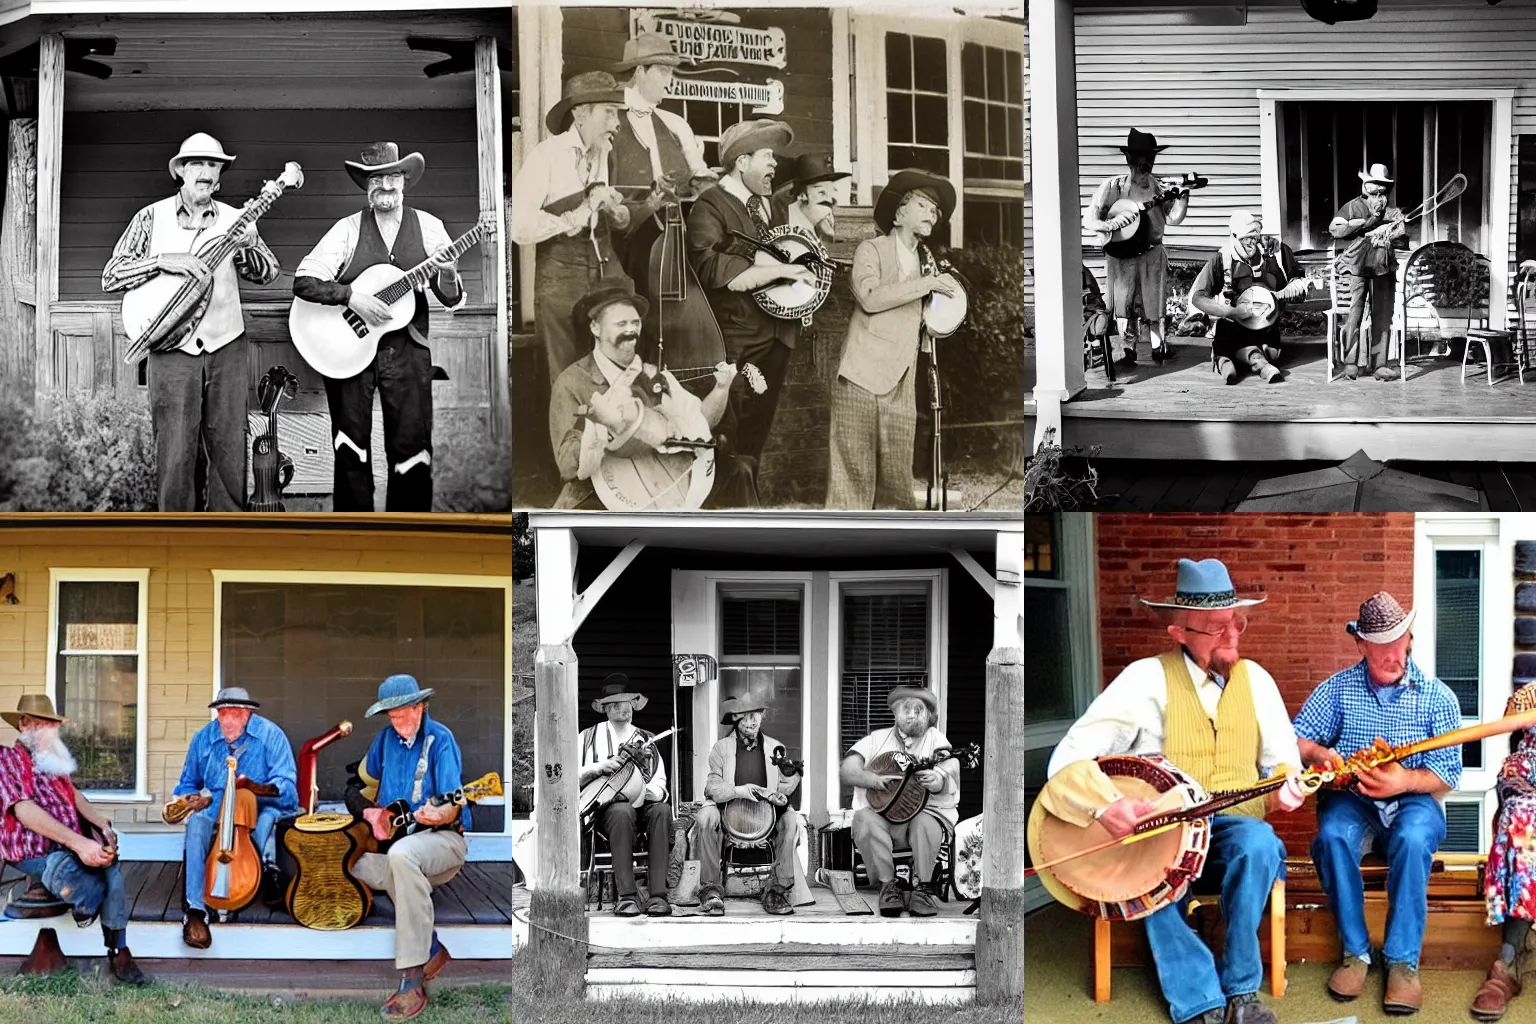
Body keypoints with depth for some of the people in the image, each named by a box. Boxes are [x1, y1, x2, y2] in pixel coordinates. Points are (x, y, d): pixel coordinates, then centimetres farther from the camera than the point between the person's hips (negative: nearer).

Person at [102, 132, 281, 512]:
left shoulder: (235, 220, 8)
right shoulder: (152, 218, 2)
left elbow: (269, 272, 5)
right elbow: (110, 277, -2)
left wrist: (243, 250, -16)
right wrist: (163, 261, -16)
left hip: (225, 350, 2)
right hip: (172, 351, -2)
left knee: (230, 452, 4)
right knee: (175, 458, -2)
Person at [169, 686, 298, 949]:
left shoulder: (270, 735, -7)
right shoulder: (204, 738, 5)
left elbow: (286, 786, -15)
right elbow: (189, 783, 21)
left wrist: (257, 788, -34)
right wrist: (180, 798, -3)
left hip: (262, 812, -3)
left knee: (270, 816, -39)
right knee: (197, 824, -31)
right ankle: (194, 910, -38)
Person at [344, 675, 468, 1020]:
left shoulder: (440, 739, -9)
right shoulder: (386, 738, 8)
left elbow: (453, 806, -18)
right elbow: (356, 788, 18)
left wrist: (439, 815, -40)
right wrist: (371, 813, -3)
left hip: (443, 837, -7)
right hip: (395, 837, 7)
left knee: (400, 855, -38)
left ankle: (413, 981, -40)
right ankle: (430, 949, -9)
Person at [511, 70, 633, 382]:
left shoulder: (608, 155, 6)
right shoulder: (546, 156, -9)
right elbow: (520, 228, -18)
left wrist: (615, 210, -4)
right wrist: (575, 218, -14)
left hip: (606, 264, 5)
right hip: (561, 272, -5)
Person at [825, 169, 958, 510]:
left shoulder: (927, 260, 22)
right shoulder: (871, 250, 5)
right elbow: (870, 297, -14)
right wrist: (926, 284, -12)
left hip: (902, 384, 5)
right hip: (863, 376, -5)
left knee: (897, 478, 1)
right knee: (854, 471, -8)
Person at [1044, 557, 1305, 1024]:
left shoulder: (1255, 679, 5)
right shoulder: (1147, 679, -9)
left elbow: (1282, 756, 13)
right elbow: (1070, 756, -17)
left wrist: (1284, 784, -12)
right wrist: (1106, 805, -36)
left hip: (1235, 828, 3)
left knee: (1259, 843, -33)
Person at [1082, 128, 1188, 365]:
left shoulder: (1159, 186, 3)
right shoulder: (1113, 186, -4)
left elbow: (1173, 217, -3)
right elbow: (1088, 219, -5)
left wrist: (1183, 196, -17)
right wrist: (1110, 224, -23)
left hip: (1152, 254, 2)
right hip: (1121, 253, -2)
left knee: (1154, 306, 5)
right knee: (1123, 306, 2)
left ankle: (1157, 346, 21)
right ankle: (1129, 348, 17)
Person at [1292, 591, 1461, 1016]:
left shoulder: (1437, 697, -2)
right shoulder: (1338, 688, 2)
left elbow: (1448, 774, -5)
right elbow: (1296, 739, 2)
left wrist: (1406, 780, -25)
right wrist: (1321, 754, -21)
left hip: (1413, 799, -1)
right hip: (1351, 797, 1)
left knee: (1411, 840, -36)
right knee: (1332, 836, -33)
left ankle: (1403, 960, -25)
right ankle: (1356, 951, -18)